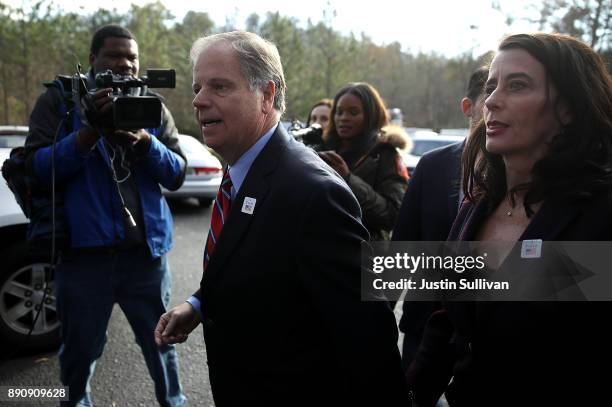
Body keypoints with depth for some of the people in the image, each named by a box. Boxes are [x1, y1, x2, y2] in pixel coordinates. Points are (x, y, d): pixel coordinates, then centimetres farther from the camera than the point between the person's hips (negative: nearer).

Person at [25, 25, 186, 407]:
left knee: (161, 340, 15)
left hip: (146, 247, 2)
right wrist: (89, 132, -22)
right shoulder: (59, 99, 2)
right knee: (80, 347, 14)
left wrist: (144, 141, -17)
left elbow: (177, 173, 2)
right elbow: (39, 166, -7)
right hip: (84, 249, -2)